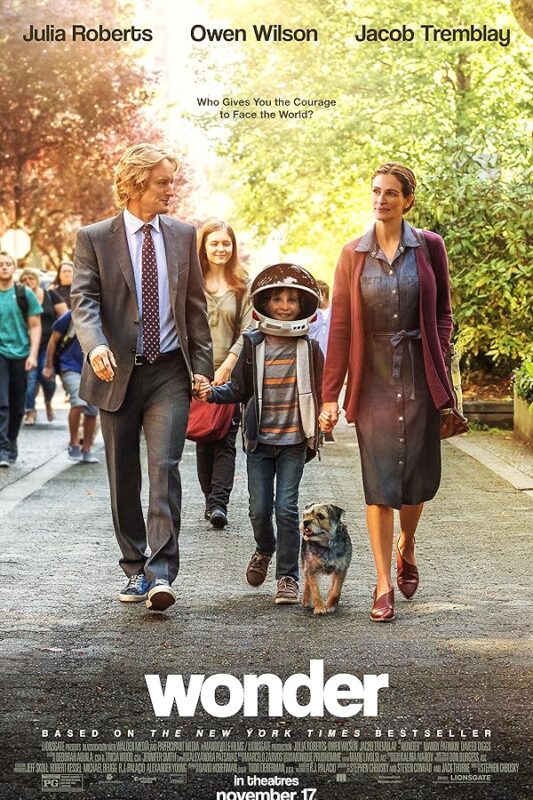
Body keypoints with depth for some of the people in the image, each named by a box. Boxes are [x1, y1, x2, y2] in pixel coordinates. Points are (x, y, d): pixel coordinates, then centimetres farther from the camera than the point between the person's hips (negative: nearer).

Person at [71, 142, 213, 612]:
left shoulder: (183, 236, 8)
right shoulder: (94, 239, 0)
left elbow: (196, 306, 11)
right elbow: (84, 301, -10)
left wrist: (202, 365, 5)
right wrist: (95, 345, -30)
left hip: (169, 373, 0)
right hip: (118, 374, 0)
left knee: (165, 467, -14)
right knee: (123, 478, 8)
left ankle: (161, 573, -16)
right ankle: (135, 569, 21)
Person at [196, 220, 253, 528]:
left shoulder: (243, 286, 7)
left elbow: (247, 331, 1)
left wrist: (227, 365, -10)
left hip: (230, 374, -1)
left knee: (226, 440, -8)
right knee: (203, 440, 5)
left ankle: (218, 503, -13)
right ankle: (212, 500, 14)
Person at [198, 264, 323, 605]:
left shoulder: (309, 348, 0)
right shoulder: (253, 346, 1)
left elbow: (320, 391, 6)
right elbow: (240, 389, 6)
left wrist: (318, 430, 0)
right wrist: (213, 393, -10)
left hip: (294, 440, -1)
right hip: (259, 440, 1)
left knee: (287, 508, -4)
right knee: (260, 509, 3)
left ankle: (288, 577, 7)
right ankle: (265, 551, 35)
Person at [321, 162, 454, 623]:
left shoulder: (429, 247, 1)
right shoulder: (353, 255, 3)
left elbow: (444, 314, 7)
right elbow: (340, 327, 2)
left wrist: (437, 362, -6)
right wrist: (331, 394, -2)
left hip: (419, 376, 0)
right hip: (373, 377, 0)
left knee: (419, 476, 7)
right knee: (379, 481, -2)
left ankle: (406, 547, 37)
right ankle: (384, 585, 4)